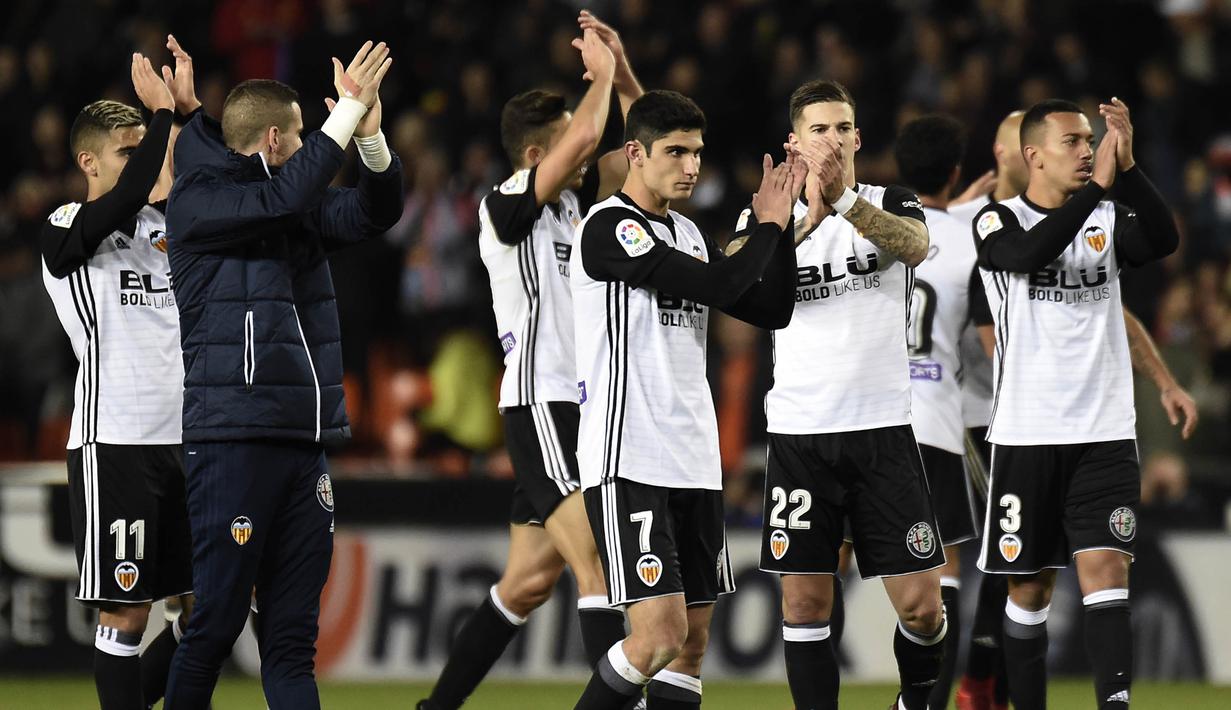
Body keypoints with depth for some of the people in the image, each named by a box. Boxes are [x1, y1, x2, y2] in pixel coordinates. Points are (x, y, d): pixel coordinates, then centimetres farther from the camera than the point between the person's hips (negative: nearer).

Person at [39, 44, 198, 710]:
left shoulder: (166, 224, 15)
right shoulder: (66, 231, -4)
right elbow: (129, 195, -22)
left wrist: (190, 109, -5)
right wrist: (162, 113, -17)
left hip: (184, 439, 7)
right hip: (115, 445, -7)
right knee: (126, 607, -4)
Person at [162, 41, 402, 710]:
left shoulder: (301, 208, 18)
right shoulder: (196, 204, -5)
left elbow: (375, 211, 11)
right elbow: (280, 198, -19)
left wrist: (368, 129, -6)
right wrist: (347, 116, -16)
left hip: (303, 441, 7)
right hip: (233, 439, -7)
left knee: (292, 633, 4)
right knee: (217, 623, -7)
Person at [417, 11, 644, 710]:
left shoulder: (569, 199, 14)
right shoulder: (508, 205, -10)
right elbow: (585, 140, -23)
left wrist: (624, 76, 6)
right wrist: (603, 73, -8)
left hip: (578, 405, 9)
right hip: (541, 405, -9)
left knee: (529, 580, 11)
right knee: (599, 567, -18)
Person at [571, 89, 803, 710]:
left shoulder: (687, 234, 17)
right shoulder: (609, 228, -11)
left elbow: (771, 309, 18)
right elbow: (717, 286, -19)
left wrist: (778, 224, 8)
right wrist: (767, 227, -3)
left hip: (694, 464, 9)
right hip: (629, 464, -9)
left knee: (693, 638, 6)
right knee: (661, 635, -16)